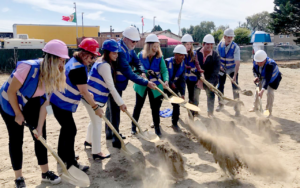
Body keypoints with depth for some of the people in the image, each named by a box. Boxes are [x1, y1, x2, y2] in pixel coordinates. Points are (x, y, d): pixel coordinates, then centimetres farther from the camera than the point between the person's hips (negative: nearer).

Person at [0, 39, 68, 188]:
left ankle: (45, 173, 20)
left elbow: (45, 102, -15)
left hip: (31, 104, 6)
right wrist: (18, 114, -15)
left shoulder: (53, 74, -15)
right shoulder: (29, 67, -35)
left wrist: (39, 127, -16)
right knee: (16, 140, 1)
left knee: (40, 136, 5)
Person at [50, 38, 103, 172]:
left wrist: (87, 94, 4)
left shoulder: (75, 61, 6)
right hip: (62, 104, -10)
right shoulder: (78, 69, -26)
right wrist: (96, 107, -16)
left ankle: (62, 156, 35)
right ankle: (71, 163, 5)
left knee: (66, 128, 20)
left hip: (60, 101, 10)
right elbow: (84, 92, -24)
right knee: (71, 130, -4)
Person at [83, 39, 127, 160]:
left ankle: (88, 141, 45)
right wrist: (121, 103, -20)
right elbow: (111, 87, -23)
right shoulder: (105, 66, -21)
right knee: (97, 123, -1)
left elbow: (108, 85, 17)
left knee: (95, 120, 25)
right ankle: (96, 152, 10)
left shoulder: (102, 63, 11)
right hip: (93, 99, -10)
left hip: (91, 97, 10)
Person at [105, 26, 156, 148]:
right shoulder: (120, 51, -29)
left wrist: (142, 72, -20)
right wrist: (146, 83, -31)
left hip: (118, 84, 10)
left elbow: (136, 61, 2)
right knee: (114, 110, -5)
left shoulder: (129, 49, 1)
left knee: (112, 108, 20)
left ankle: (110, 133, 35)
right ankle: (115, 140, 5)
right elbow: (129, 73, -32)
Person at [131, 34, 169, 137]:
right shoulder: (140, 55, -9)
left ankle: (157, 127, 25)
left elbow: (164, 70, -12)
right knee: (138, 105, 13)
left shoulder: (159, 57, -8)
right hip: (141, 85, 0)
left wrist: (166, 80, -31)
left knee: (155, 107, 6)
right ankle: (134, 126, 31)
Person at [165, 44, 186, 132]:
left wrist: (182, 93, -15)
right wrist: (170, 83, -23)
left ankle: (175, 123, 13)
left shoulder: (183, 65, -9)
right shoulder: (167, 62, -23)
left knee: (176, 104, -4)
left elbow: (182, 79, -9)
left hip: (174, 86, 3)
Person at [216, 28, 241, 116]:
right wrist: (219, 65, -10)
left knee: (235, 88, -8)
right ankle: (221, 105, 29)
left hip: (232, 69, -3)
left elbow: (237, 63, -30)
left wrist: (235, 76, -38)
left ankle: (237, 108, 3)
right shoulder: (220, 45, -11)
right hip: (222, 68, 3)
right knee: (220, 87, 9)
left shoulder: (235, 47, -23)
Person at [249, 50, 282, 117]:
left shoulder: (270, 65, -43)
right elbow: (254, 70, -5)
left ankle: (269, 111, 2)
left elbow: (267, 79, -48)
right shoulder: (255, 62, -25)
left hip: (273, 78, -6)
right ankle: (255, 107, 28)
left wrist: (262, 90, -56)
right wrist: (256, 77, -26)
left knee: (270, 92, -13)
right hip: (262, 77, 6)